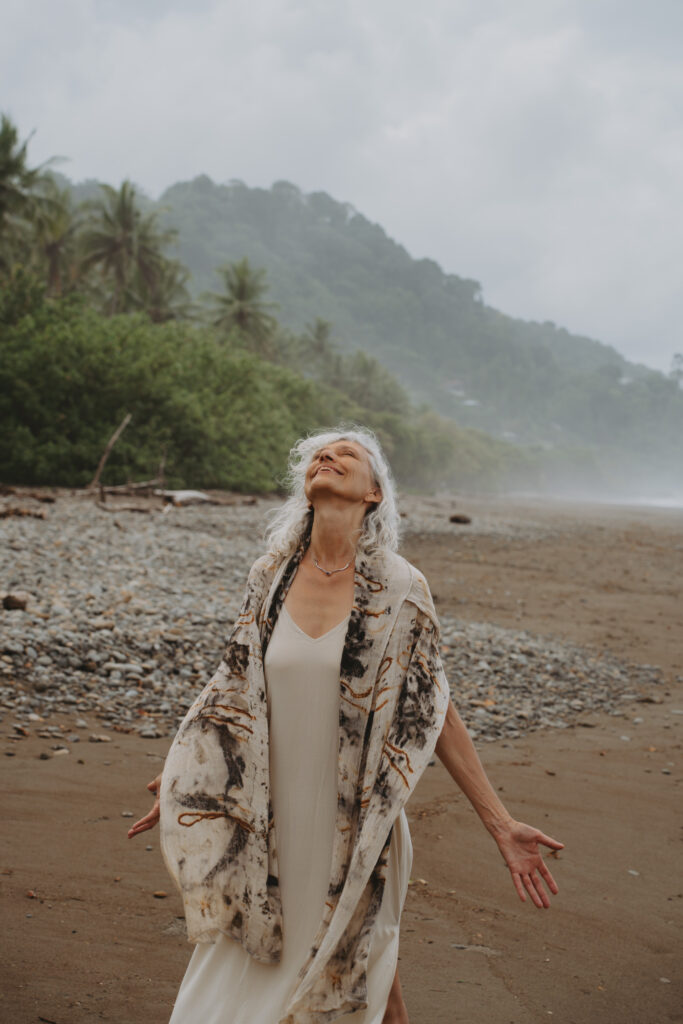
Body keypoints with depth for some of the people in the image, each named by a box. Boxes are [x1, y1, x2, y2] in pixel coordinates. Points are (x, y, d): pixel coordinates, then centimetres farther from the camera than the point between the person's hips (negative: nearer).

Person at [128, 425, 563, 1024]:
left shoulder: (398, 590, -10)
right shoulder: (271, 576, -2)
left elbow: (432, 714, -6)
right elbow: (238, 692, 9)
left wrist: (501, 825, -7)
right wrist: (186, 782, 14)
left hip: (355, 825, -2)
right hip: (271, 815, 3)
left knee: (359, 967, 12)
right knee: (255, 956, 14)